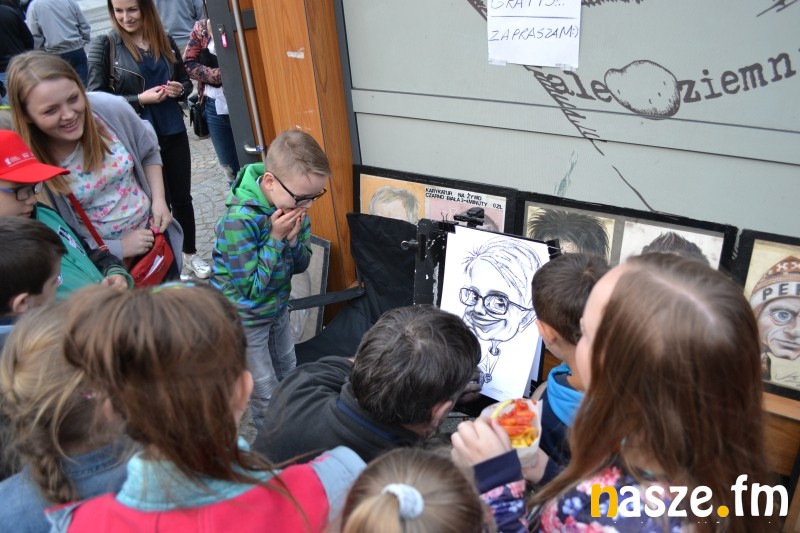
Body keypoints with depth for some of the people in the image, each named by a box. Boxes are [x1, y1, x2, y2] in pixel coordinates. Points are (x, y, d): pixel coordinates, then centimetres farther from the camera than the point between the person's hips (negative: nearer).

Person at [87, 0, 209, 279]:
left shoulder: (165, 41, 5)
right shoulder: (104, 46, -7)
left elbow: (186, 80, 16)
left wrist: (180, 89, -7)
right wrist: (140, 99, -18)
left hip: (174, 132, 4)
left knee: (182, 197, 12)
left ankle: (190, 253, 31)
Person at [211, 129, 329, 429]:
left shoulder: (293, 205, -13)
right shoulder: (240, 219, -33)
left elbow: (300, 265, -3)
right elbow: (250, 287, -28)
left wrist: (293, 238, -24)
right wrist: (276, 238, -32)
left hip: (277, 308, 7)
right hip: (245, 319, -7)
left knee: (288, 373, 25)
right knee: (267, 393, 7)